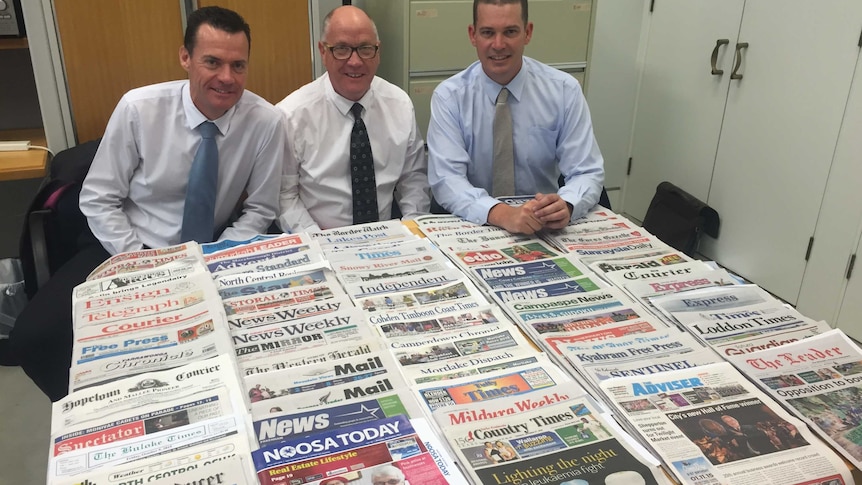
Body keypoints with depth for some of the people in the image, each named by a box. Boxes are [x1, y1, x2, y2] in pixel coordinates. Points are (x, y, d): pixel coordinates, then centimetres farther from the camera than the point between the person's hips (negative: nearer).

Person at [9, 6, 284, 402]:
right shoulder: (139, 108, -13)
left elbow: (259, 210, -4)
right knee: (34, 337, -19)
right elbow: (98, 200, -6)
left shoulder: (266, 122, -13)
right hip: (129, 246, 0)